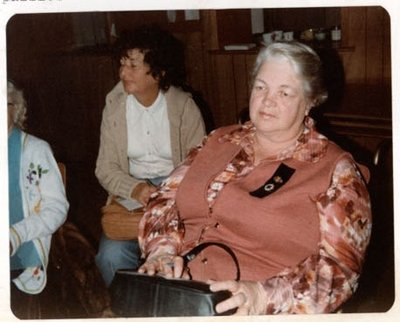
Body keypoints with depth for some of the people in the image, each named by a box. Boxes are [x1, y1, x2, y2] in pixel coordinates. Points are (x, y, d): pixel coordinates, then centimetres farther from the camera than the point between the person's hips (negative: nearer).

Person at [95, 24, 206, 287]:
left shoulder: (183, 105, -4)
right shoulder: (115, 107, 2)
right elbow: (105, 169, 1)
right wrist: (135, 188, -19)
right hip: (132, 196, 2)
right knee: (112, 255, -24)